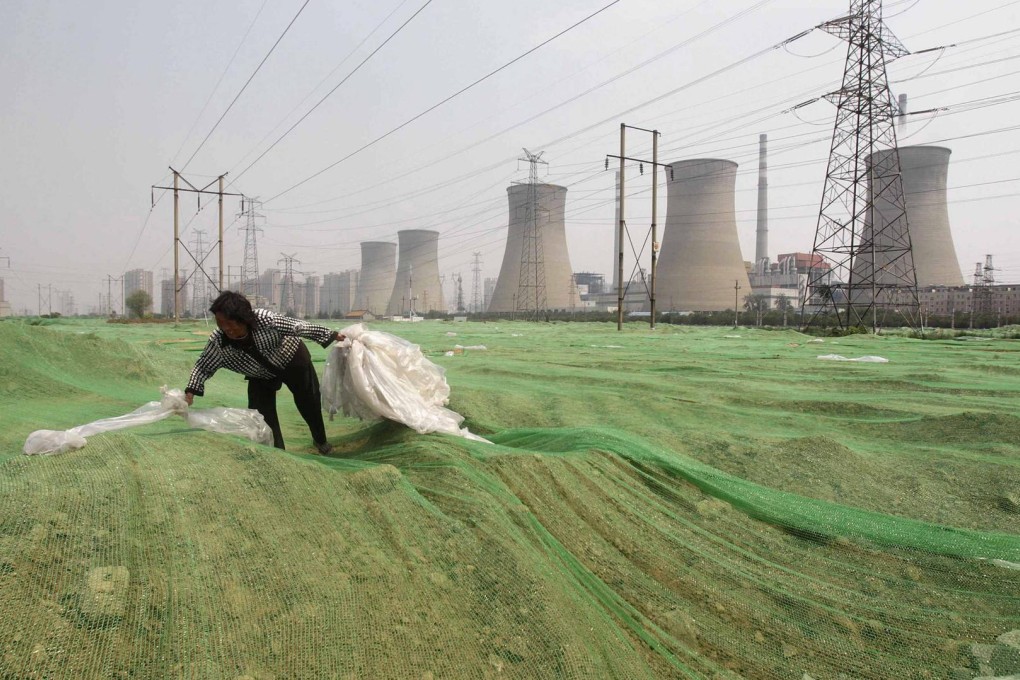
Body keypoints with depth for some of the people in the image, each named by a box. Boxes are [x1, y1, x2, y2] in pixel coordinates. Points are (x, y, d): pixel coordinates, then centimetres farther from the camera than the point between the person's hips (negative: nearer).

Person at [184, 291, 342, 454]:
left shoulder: (265, 319, -41)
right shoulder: (217, 341, -32)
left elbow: (299, 327, -27)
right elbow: (203, 366, -15)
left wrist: (332, 335, -17)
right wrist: (190, 391, -30)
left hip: (293, 361, -2)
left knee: (310, 404, 14)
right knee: (261, 415, -7)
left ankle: (321, 441, 41)